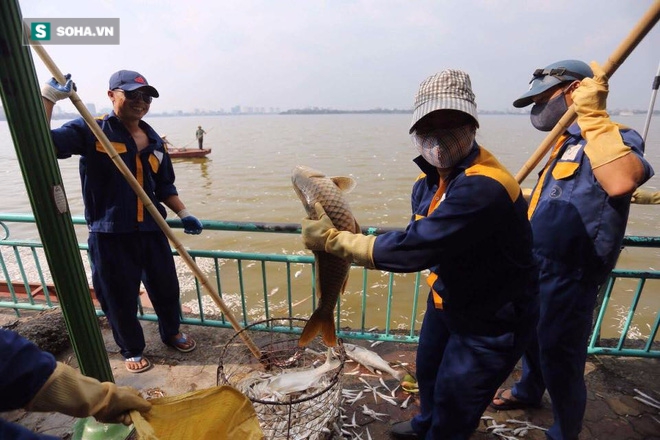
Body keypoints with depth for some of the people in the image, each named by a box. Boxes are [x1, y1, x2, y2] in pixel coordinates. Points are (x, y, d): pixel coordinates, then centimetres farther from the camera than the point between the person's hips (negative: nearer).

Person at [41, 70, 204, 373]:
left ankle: (171, 332, 43)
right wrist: (49, 96, -24)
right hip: (109, 234, -4)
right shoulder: (90, 131, -5)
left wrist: (183, 214, 2)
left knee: (166, 288, 16)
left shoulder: (154, 141, 9)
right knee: (120, 297, 11)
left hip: (152, 231, 4)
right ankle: (132, 350, 35)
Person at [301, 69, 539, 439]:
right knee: (429, 370, 30)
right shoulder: (429, 179, -5)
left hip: (492, 321, -8)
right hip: (446, 299, 8)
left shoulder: (483, 187, -36)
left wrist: (331, 239, -29)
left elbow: (412, 249, -38)